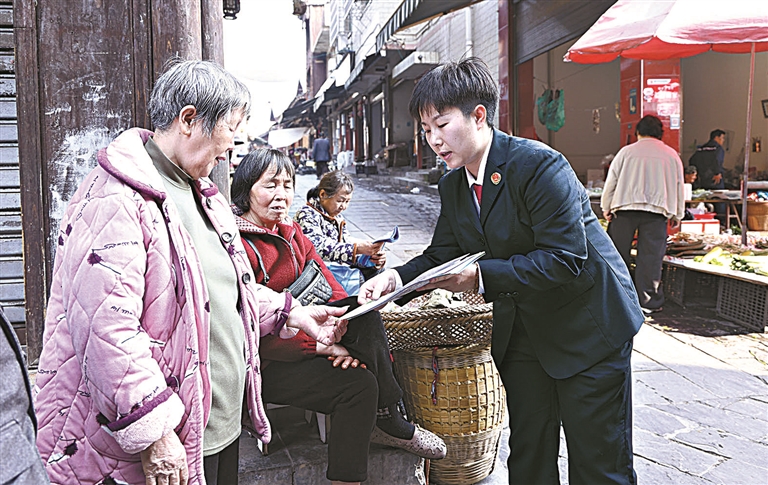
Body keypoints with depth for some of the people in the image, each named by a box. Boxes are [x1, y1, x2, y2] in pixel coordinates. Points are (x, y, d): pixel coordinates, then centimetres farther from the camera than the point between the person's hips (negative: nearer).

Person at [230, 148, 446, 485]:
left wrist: (348, 336, -15)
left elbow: (329, 289, 4)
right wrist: (319, 345, -23)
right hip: (264, 363, -7)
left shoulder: (292, 234, 11)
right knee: (358, 383, -24)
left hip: (300, 339, 7)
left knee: (363, 312, -17)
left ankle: (385, 418, -10)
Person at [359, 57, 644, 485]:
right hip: (522, 332, 7)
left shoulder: (539, 166, -23)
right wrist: (397, 277, -14)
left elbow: (565, 259, -27)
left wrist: (482, 277, -31)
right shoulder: (452, 186, 1)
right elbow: (442, 255, 4)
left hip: (587, 324, -6)